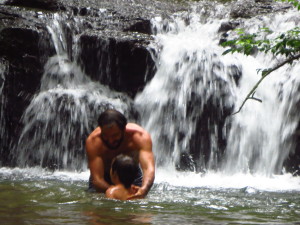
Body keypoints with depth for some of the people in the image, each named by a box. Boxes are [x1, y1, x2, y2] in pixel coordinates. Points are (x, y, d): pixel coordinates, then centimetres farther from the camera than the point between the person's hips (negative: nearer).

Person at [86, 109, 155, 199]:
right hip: (104, 179, 0)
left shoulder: (140, 136, -33)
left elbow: (149, 168, -44)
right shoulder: (93, 141, -33)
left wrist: (144, 189, -66)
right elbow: (97, 179, -37)